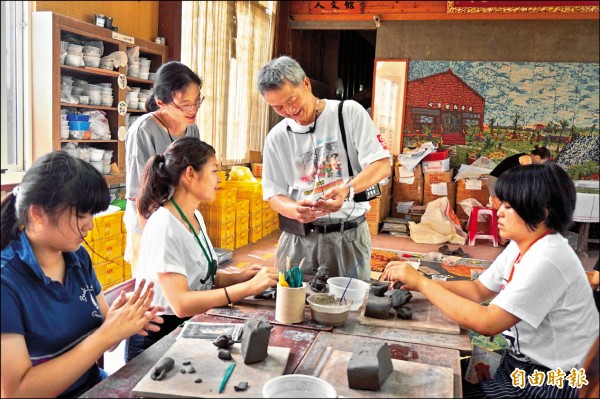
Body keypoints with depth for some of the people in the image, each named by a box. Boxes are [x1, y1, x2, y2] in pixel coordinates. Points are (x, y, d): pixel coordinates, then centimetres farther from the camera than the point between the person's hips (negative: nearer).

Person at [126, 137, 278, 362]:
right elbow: (180, 303, -29)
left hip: (187, 327, 8)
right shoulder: (164, 225, -22)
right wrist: (248, 287, -31)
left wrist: (237, 277, -8)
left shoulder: (195, 216, 6)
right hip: (157, 340, -8)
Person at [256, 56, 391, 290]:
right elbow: (274, 195, 6)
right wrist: (294, 209, -17)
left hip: (348, 235, -2)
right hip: (298, 238, 2)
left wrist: (348, 189, -27)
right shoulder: (276, 138, 5)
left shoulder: (349, 112, -3)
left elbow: (382, 165, -8)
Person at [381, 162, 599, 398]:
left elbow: (487, 323, -32)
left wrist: (421, 282, -25)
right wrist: (415, 283, -8)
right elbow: (478, 290, 6)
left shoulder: (547, 260, -29)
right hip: (524, 362, 7)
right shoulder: (520, 246, 0)